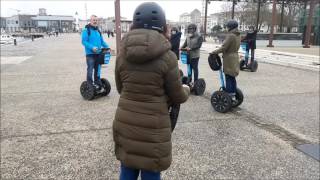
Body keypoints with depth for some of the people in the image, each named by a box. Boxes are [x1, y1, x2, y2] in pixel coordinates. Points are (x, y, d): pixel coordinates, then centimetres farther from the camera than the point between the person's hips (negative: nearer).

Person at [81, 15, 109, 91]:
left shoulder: (98, 30, 15)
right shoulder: (86, 30, -6)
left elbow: (102, 41, 17)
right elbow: (84, 41, -13)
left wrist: (107, 47, 1)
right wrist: (92, 47, -26)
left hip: (98, 53, 7)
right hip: (90, 54, -6)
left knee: (97, 69, 14)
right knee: (90, 70, -4)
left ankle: (97, 84, 25)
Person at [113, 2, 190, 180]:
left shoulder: (123, 53, -3)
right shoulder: (167, 57, -15)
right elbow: (177, 96, -4)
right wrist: (186, 90, 18)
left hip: (125, 122, 4)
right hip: (153, 125, -4)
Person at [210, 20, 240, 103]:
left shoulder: (230, 35, -17)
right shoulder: (237, 35, 11)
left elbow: (224, 48, -19)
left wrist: (214, 52, -7)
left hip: (229, 59, -9)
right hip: (235, 58, 9)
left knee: (228, 78, -4)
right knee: (232, 78, 13)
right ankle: (233, 96, 20)